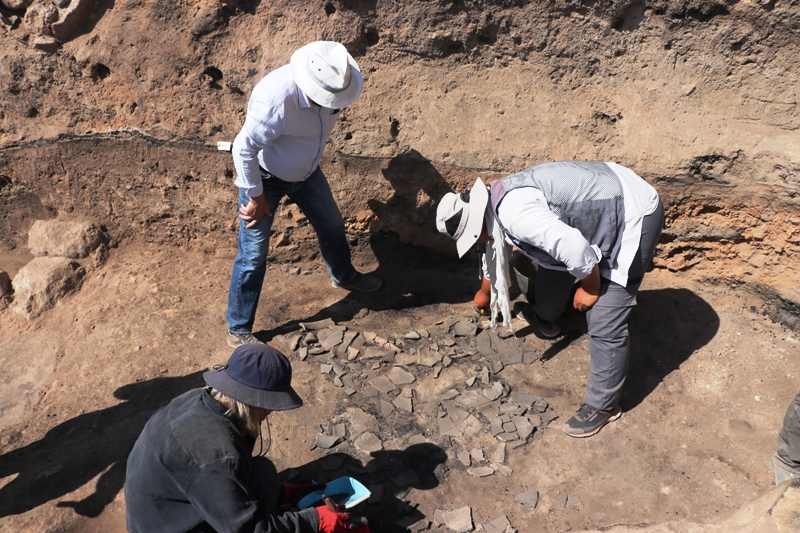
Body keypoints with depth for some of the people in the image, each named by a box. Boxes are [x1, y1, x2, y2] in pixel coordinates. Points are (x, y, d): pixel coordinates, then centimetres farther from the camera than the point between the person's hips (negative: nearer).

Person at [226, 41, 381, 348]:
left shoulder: (331, 84, -17)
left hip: (306, 171, 7)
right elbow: (243, 149, -28)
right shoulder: (276, 100, -39)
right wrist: (255, 196, -19)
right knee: (254, 253, -1)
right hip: (265, 177, -6)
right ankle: (238, 330, 15)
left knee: (332, 224, 21)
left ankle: (343, 275, 52)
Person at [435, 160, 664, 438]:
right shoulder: (500, 200, 4)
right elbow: (496, 244, 24)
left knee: (605, 323, -7)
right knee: (550, 258, 25)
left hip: (635, 216, -10)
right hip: (604, 201, 10)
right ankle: (545, 320, 52)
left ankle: (602, 405, 11)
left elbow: (575, 249, -36)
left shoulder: (514, 213, -29)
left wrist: (590, 288, -16)